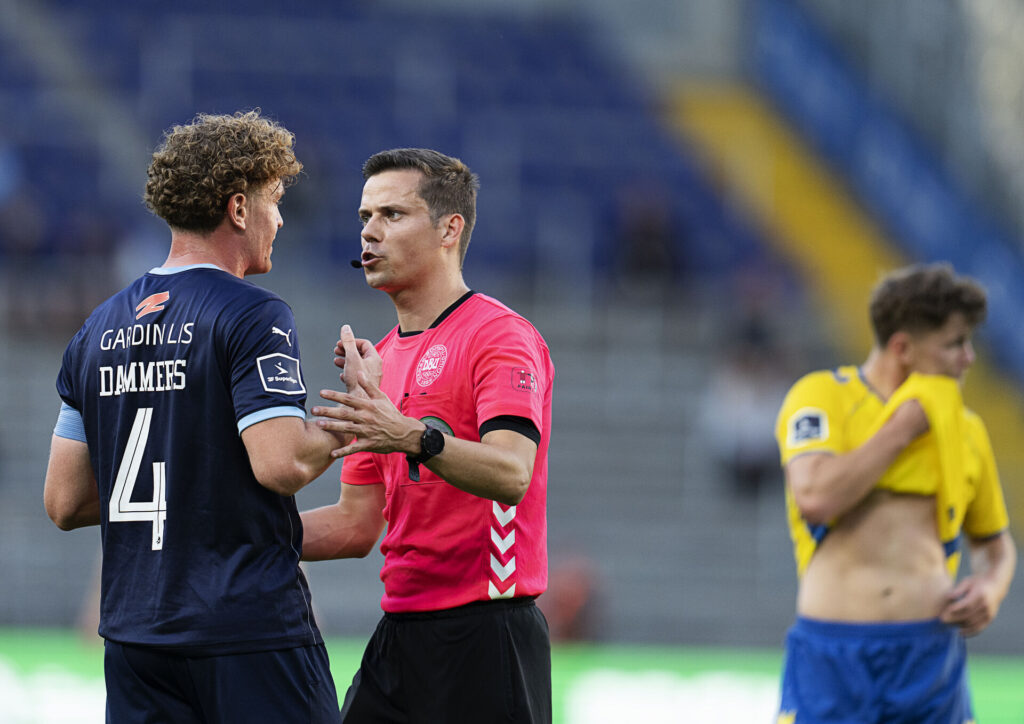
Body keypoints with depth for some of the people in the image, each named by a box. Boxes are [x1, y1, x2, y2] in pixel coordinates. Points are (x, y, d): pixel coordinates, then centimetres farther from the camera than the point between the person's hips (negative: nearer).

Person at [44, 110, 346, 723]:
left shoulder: (100, 329, 11)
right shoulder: (253, 316, -9)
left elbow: (65, 502, 12)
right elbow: (282, 464, -20)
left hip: (135, 634, 7)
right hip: (253, 628, -7)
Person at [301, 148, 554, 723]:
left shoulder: (501, 337, -8)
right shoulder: (378, 361, 17)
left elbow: (511, 474, -26)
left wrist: (414, 438, -42)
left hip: (485, 639, -8)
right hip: (401, 629, 8)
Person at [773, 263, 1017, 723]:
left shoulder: (965, 429, 14)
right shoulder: (823, 396, 1)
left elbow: (994, 541, 28)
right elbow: (815, 497, -18)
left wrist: (991, 588, 4)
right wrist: (904, 427, -8)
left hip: (931, 650, 4)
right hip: (832, 652, -4)